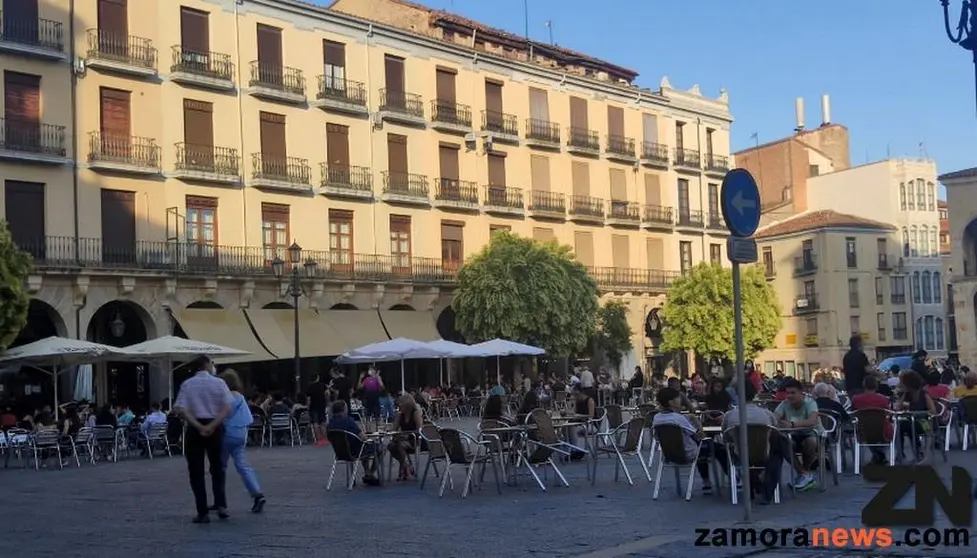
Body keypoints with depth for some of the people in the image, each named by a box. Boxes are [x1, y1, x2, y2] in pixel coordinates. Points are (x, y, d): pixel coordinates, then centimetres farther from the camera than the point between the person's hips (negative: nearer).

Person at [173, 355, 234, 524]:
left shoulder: (187, 385, 0)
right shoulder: (218, 382, -1)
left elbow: (180, 409, -12)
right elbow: (227, 407, -12)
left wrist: (198, 426, -14)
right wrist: (212, 426, -16)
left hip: (194, 429, 0)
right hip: (215, 428, 0)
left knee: (196, 471, 6)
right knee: (217, 467, 17)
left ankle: (203, 513, 4)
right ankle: (221, 505, 4)